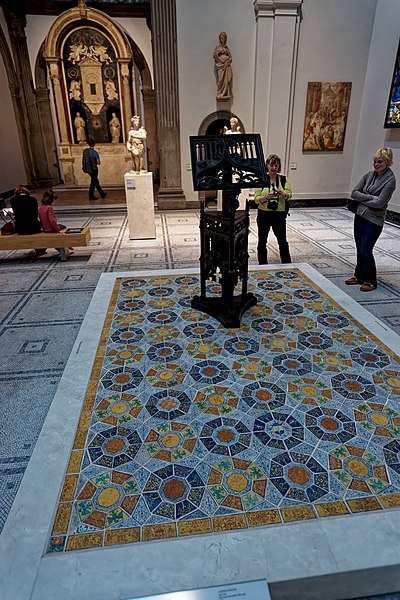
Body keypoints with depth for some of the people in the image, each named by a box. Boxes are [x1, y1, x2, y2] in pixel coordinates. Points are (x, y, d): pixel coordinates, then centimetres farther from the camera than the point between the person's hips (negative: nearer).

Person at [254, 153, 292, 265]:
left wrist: (281, 193, -30)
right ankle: (262, 265, 21)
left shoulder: (284, 179, 3)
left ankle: (287, 264, 20)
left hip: (279, 215, 0)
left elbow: (289, 195, -9)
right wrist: (266, 197, -26)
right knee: (262, 241, 7)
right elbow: (256, 198, -6)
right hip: (264, 214, 0)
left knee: (282, 241, 7)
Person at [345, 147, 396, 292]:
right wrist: (370, 197, -14)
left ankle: (371, 281, 12)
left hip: (374, 221, -6)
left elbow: (379, 203, -20)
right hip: (360, 216, 6)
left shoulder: (390, 180, -13)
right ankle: (359, 276, 28)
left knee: (366, 251, -5)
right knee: (359, 250, 13)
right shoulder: (369, 174, 4)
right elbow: (354, 193, -2)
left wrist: (362, 199, -8)